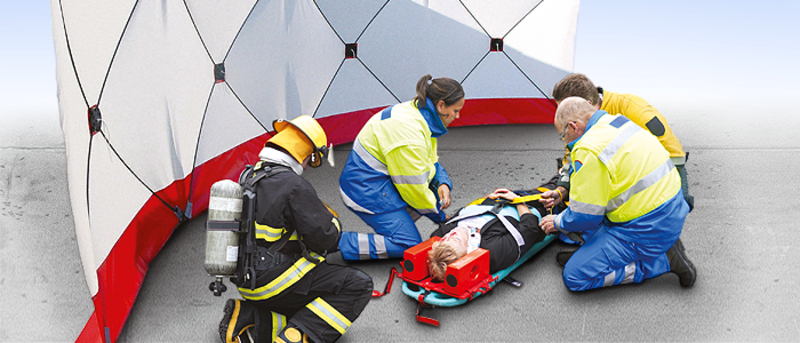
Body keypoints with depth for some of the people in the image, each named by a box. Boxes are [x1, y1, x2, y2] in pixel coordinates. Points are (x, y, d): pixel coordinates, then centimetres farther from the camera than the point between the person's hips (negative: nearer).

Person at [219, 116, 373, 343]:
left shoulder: (249, 177, 10)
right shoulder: (295, 186, -18)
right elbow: (325, 238, -15)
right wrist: (333, 221, 6)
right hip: (273, 280, -9)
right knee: (358, 285, -6)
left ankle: (246, 316, 5)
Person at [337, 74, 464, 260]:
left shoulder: (418, 113, 3)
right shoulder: (408, 131, -28)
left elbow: (431, 162, 14)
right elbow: (413, 188, -21)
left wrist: (443, 184, -6)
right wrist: (439, 215, -6)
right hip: (366, 188, -10)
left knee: (439, 183, 9)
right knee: (410, 246, -11)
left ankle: (395, 224, 13)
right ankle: (338, 241, -10)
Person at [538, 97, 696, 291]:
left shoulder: (589, 150, -20)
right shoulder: (621, 122, 8)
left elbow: (584, 216, -16)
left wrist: (558, 223, 5)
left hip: (647, 229, -10)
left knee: (574, 276, -8)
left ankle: (664, 260, -6)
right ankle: (666, 246, 11)